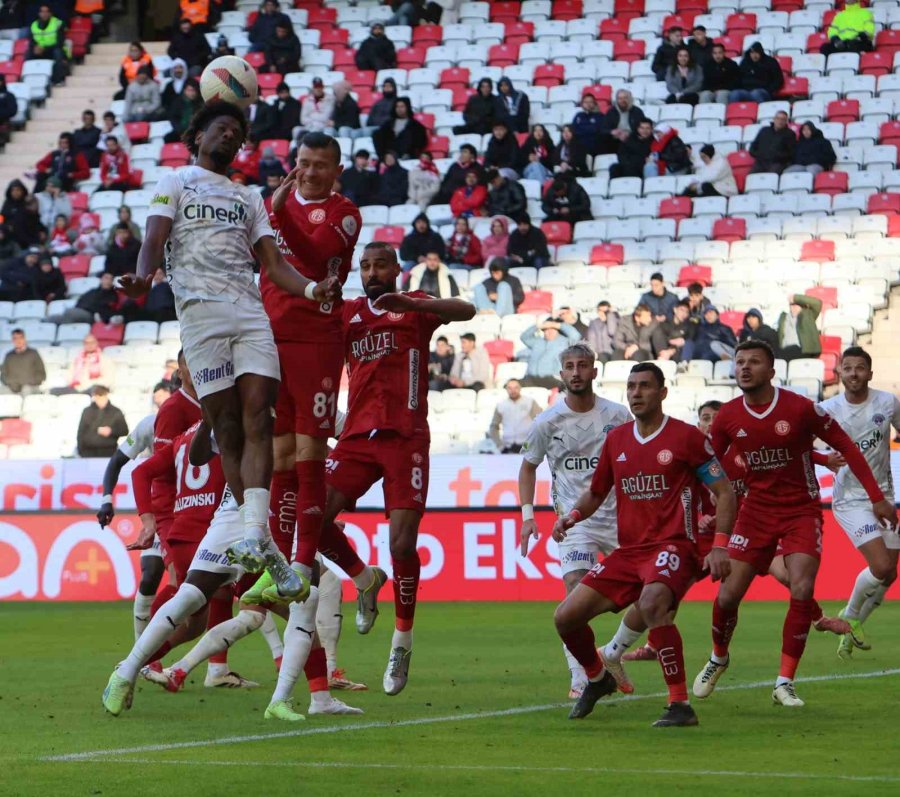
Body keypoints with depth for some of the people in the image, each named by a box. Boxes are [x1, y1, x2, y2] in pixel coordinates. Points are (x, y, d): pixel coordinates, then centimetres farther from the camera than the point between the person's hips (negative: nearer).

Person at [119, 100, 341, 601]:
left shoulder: (249, 198, 27)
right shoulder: (177, 183, 14)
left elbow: (274, 263, 20)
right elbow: (155, 239, -1)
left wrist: (312, 290, -1)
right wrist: (144, 278, -24)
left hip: (251, 311, 4)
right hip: (200, 311, -4)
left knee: (257, 417, -14)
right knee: (228, 427, -7)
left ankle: (253, 538, -23)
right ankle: (266, 551, -8)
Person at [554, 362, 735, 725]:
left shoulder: (686, 436, -3)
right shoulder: (616, 439, 12)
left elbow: (724, 492, -1)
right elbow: (596, 493, 24)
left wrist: (719, 545, -12)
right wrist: (572, 515, 3)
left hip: (673, 546, -6)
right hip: (627, 550, 6)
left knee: (652, 603, -37)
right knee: (565, 617, -1)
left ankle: (680, 705, -30)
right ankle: (597, 678, 31)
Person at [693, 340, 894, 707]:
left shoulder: (800, 408, -15)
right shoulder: (727, 416, -5)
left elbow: (846, 446, -6)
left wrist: (877, 497, -7)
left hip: (801, 512, -2)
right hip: (756, 511, 2)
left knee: (802, 591, -19)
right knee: (728, 594, -3)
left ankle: (784, 683, -7)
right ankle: (718, 658, 29)